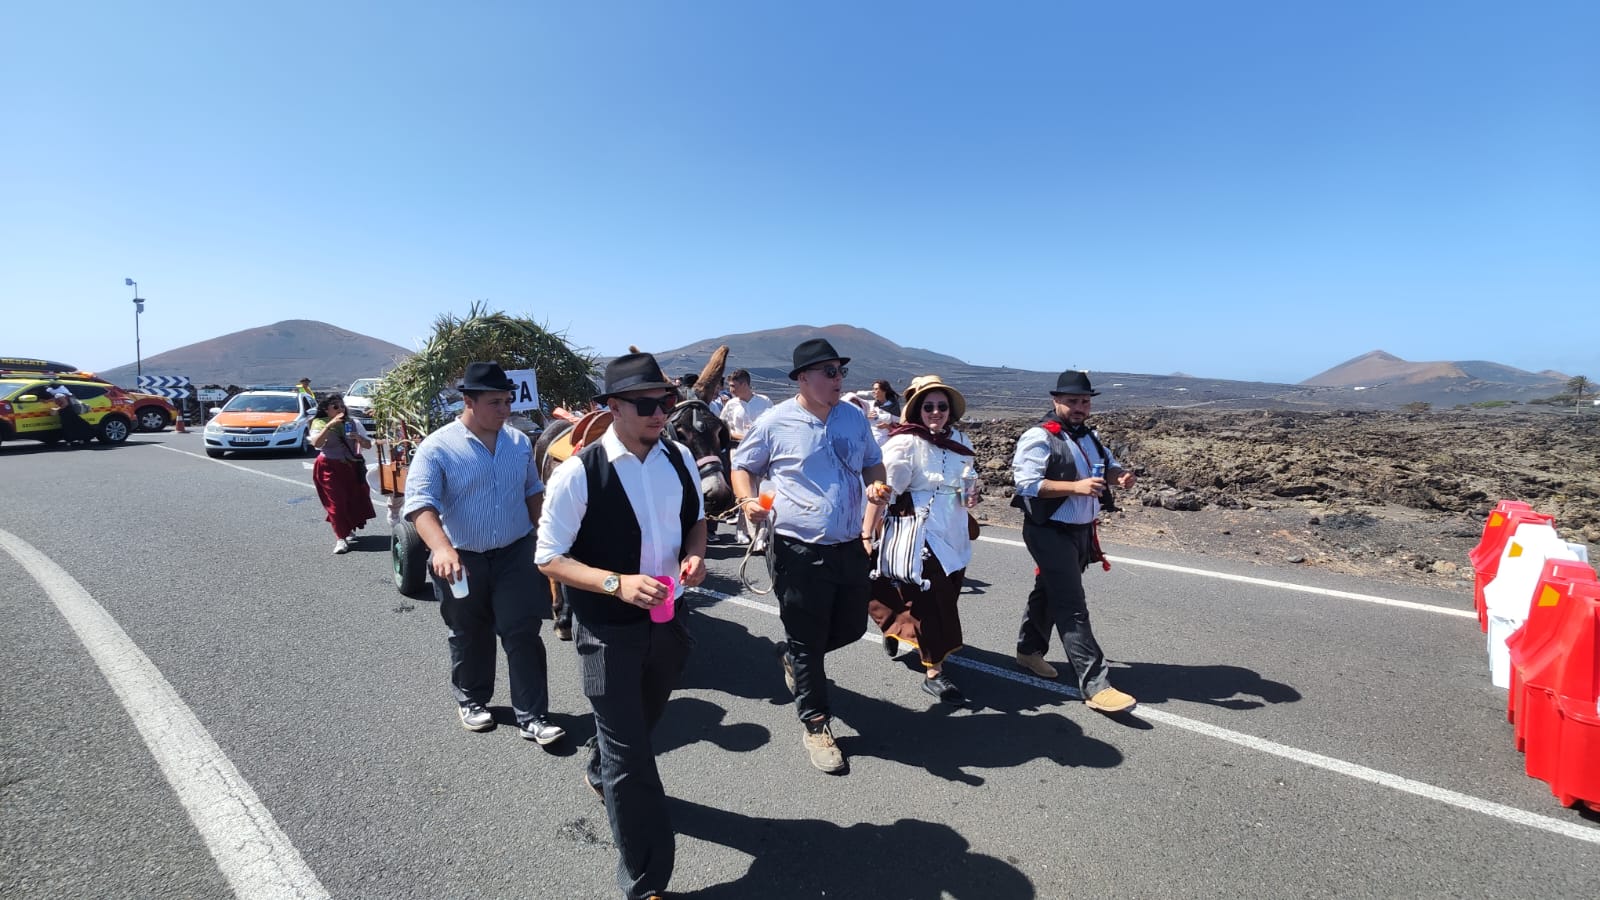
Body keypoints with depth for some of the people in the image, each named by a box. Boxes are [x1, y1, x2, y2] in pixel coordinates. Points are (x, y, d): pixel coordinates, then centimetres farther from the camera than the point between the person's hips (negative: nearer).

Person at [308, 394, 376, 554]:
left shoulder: (353, 423, 6)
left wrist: (359, 438, -18)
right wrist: (330, 425, -24)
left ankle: (349, 529, 31)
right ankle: (340, 538, -6)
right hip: (329, 467, -3)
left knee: (355, 499, 6)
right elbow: (316, 443, -18)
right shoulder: (319, 423, 0)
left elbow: (368, 445, 4)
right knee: (336, 502, -8)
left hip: (352, 467, 3)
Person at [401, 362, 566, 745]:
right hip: (462, 561, -2)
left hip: (516, 555, 2)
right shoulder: (437, 448, -13)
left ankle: (532, 716, 10)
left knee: (523, 633, 1)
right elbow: (420, 503, -25)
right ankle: (471, 700, 40)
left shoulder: (520, 442, 2)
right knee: (469, 637, 16)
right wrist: (441, 548, -41)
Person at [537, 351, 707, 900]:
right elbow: (548, 558, -14)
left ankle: (603, 775, 64)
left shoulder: (679, 458, -5)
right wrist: (616, 583, -28)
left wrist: (695, 556, -11)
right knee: (629, 754, 3)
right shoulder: (578, 473, -20)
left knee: (639, 726, 29)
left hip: (668, 618, 6)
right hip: (608, 630, -5)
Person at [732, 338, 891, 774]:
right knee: (808, 642, 7)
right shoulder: (775, 422, -9)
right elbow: (742, 466, 3)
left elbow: (873, 462, 17)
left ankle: (792, 653, 47)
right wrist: (747, 500, -16)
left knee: (851, 628, 18)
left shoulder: (854, 417, 5)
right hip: (800, 552, -5)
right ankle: (816, 725, 28)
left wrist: (877, 485, -5)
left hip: (850, 548, 5)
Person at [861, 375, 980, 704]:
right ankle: (933, 673, 12)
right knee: (932, 603, -3)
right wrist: (866, 534, -25)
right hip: (921, 535, -7)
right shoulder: (906, 443, -16)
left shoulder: (959, 441, 7)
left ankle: (896, 629, 43)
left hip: (953, 535, 8)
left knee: (944, 600, 17)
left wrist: (971, 494, 2)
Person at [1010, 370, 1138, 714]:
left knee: (1048, 592, 21)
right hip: (1050, 533, -9)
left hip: (1081, 531, 9)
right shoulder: (1039, 438, -15)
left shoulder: (1089, 436, 12)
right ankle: (1095, 685, -6)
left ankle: (1029, 650, 38)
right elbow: (1027, 484, -23)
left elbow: (1108, 463, 19)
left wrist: (1120, 475, -6)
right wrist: (1076, 486, -30)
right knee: (1072, 608, -8)